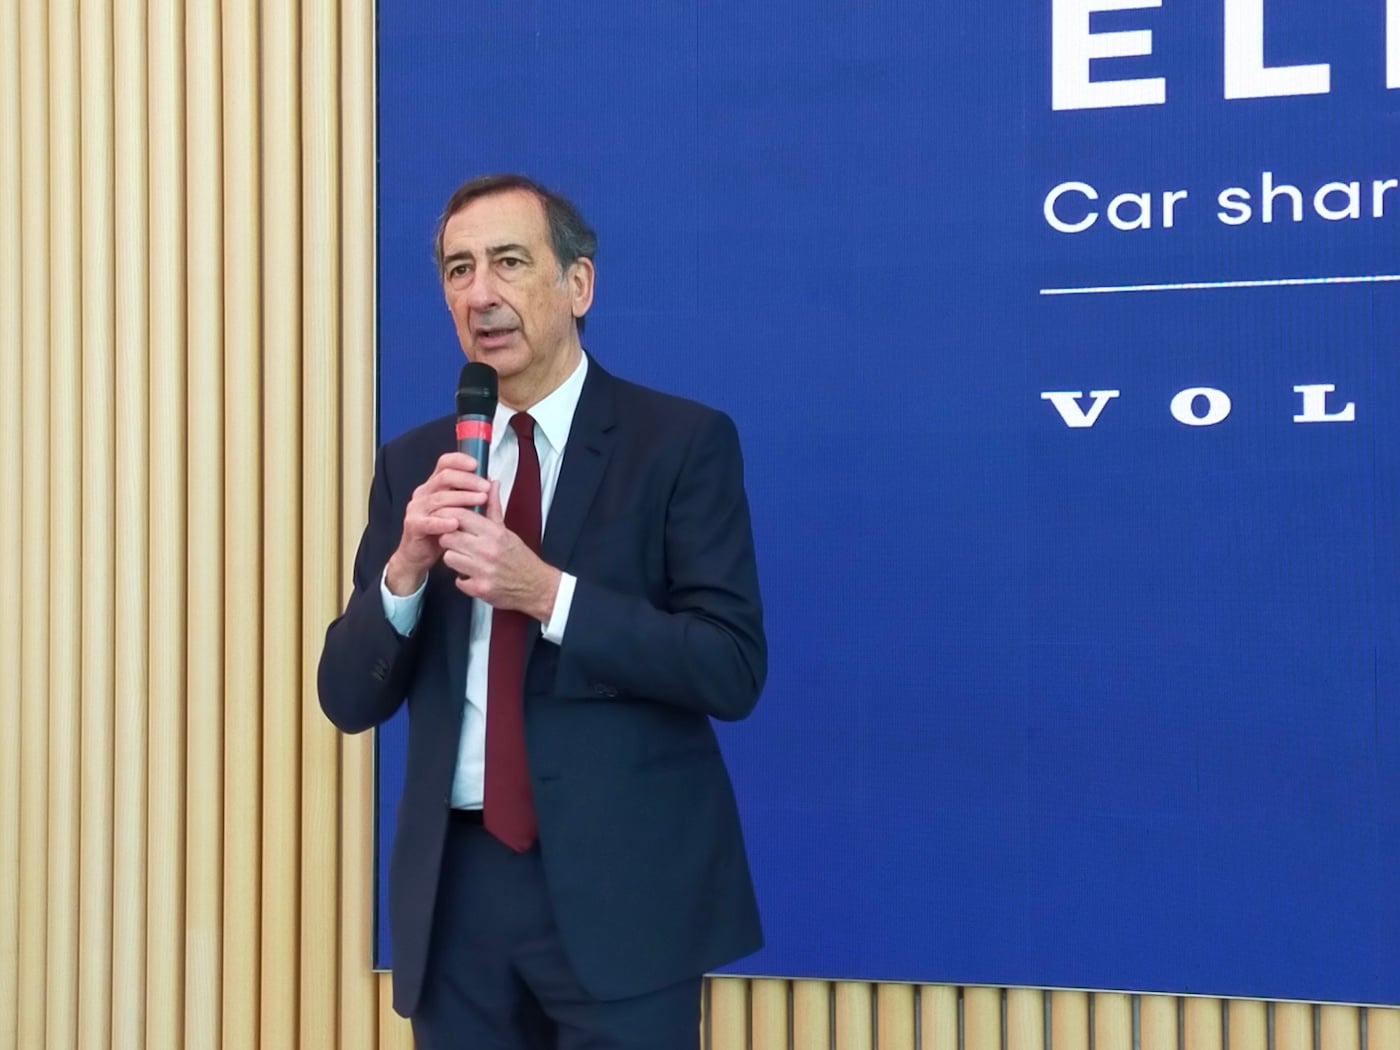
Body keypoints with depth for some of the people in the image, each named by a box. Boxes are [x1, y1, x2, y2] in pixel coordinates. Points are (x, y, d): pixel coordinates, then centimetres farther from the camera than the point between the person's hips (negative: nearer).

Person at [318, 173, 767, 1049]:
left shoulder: (683, 441, -5)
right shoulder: (413, 465, 7)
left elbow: (733, 669, -11)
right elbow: (350, 698, 4)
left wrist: (549, 594, -22)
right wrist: (407, 565, -14)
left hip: (620, 887, -3)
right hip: (456, 886, 4)